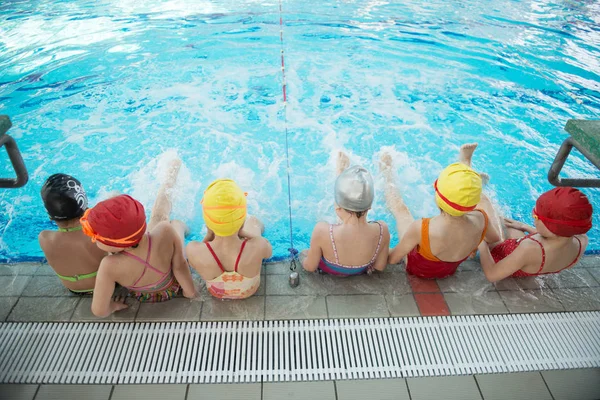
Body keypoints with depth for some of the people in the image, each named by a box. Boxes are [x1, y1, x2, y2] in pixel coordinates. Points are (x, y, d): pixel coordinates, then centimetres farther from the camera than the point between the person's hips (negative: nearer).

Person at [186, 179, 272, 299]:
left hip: (216, 293, 1)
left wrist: (210, 235, -20)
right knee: (254, 221, 22)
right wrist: (243, 233, -9)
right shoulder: (258, 246, -44)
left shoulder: (193, 250, -42)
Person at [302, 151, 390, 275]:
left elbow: (309, 267, -23)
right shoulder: (382, 230, -34)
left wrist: (304, 260, 0)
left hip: (328, 270, -1)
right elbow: (380, 267, -14)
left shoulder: (322, 231, -42)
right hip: (361, 271, 2)